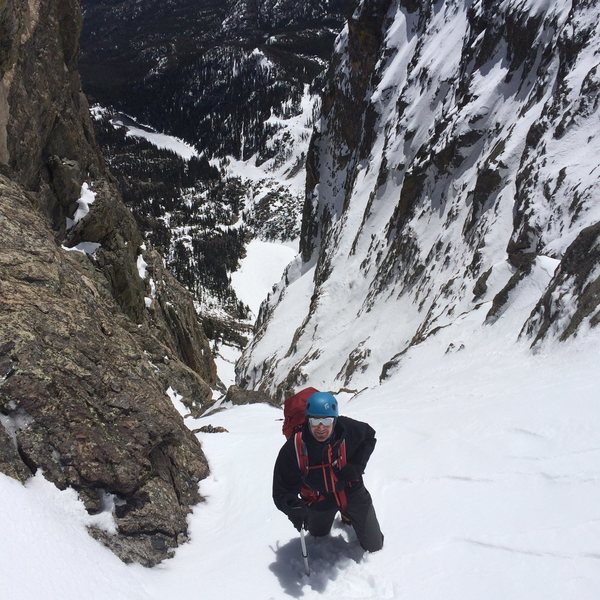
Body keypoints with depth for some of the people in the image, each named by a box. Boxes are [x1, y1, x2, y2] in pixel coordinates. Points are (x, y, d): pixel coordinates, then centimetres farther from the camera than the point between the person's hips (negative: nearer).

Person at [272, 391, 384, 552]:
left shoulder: (348, 429, -27)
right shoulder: (294, 448, -31)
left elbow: (369, 436, -3)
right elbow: (282, 488, -25)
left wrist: (357, 466, -15)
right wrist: (294, 509, -45)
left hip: (351, 490, 1)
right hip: (319, 501, 0)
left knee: (374, 545, 13)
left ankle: (348, 514, 38)